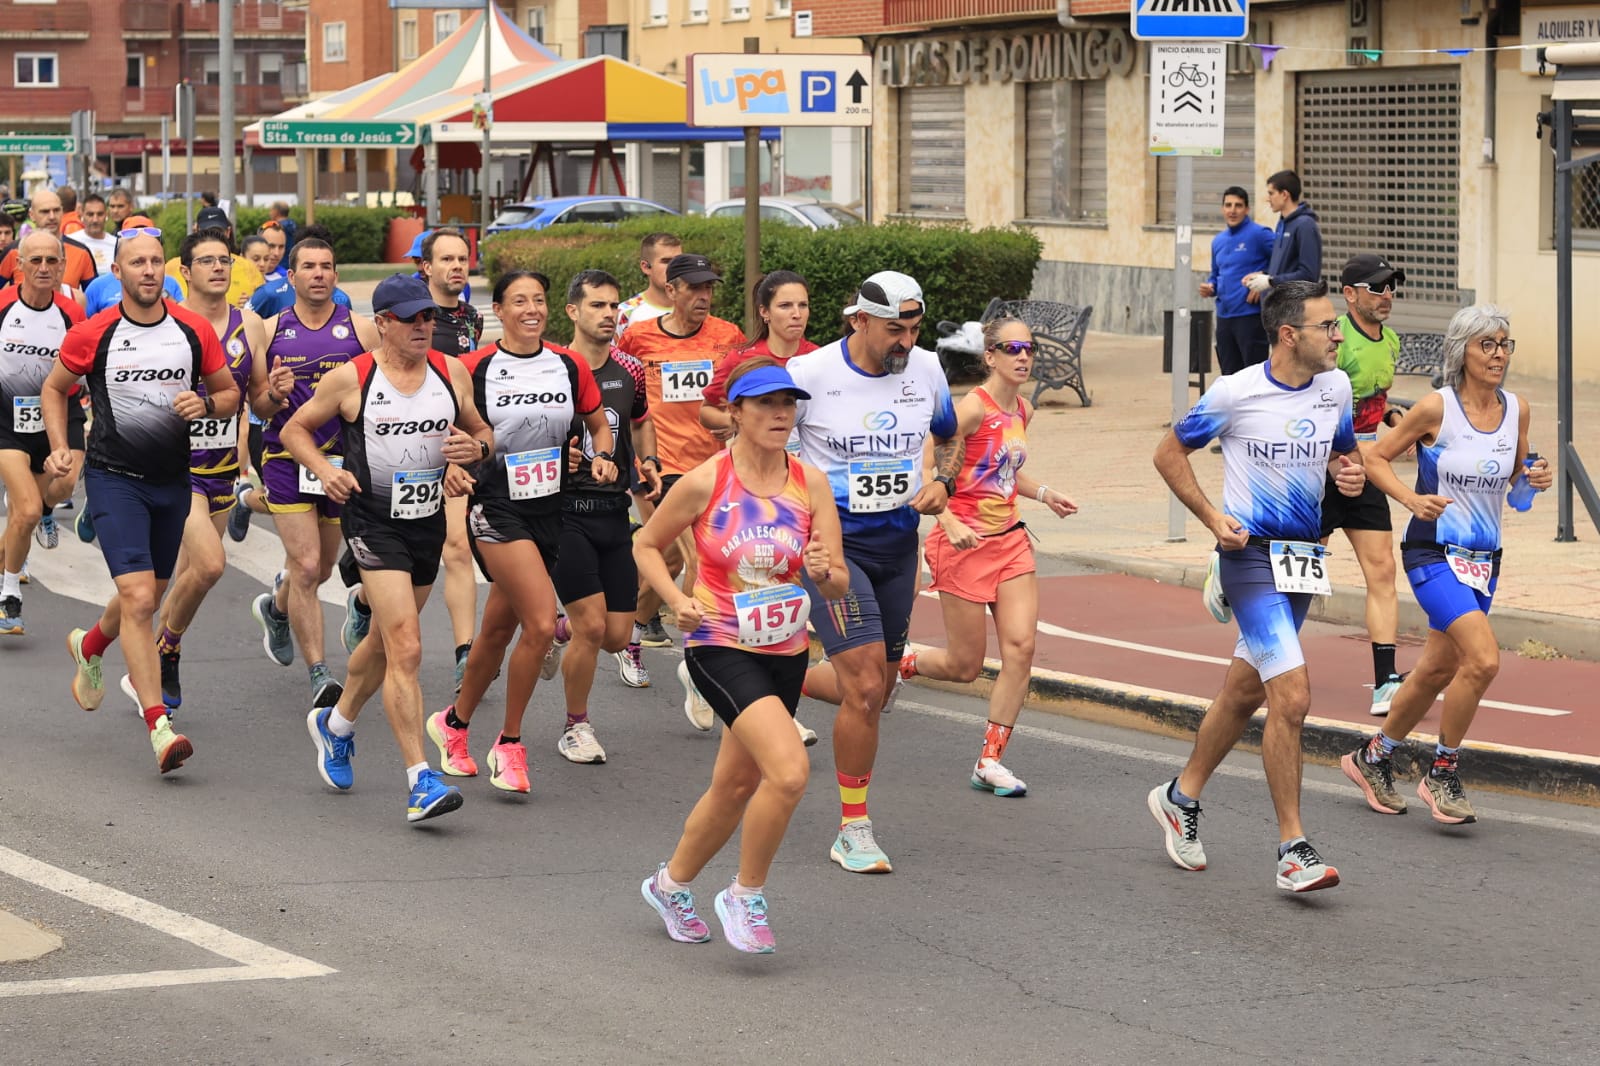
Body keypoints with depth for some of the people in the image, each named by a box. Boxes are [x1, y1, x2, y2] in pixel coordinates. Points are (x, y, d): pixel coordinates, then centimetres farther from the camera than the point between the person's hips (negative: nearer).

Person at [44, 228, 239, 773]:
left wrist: (206, 405, -12)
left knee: (148, 595, 19)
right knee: (138, 596, -17)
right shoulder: (92, 334, -7)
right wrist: (59, 447, -3)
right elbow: (54, 387, 10)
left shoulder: (194, 330, -1)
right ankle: (159, 727, -19)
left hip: (172, 480, 4)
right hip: (114, 478, -4)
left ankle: (89, 646, 53)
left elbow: (230, 393, 10)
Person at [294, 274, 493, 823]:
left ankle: (336, 722, 49)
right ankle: (421, 781, -19)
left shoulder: (452, 372, 4)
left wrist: (475, 447, -8)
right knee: (406, 648, -17)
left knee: (386, 639, 22)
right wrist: (326, 470, -13)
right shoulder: (350, 378, -7)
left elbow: (482, 431, 16)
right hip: (373, 523, -6)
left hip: (429, 522, 6)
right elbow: (294, 430, 5)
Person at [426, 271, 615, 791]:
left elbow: (599, 423, 18)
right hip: (496, 507, -5)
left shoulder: (570, 366, 4)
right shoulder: (475, 368, -7)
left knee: (498, 630, 14)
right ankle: (509, 745, -2)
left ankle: (455, 723, 37)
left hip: (548, 508, 5)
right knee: (541, 623, -19)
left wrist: (602, 457, -1)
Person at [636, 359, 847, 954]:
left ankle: (672, 884, 41)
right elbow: (646, 545, 3)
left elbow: (840, 586, -1)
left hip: (786, 652, 5)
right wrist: (678, 602, -13)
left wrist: (823, 572, -24)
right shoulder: (705, 482, -12)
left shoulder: (810, 484, -2)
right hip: (720, 648, -5)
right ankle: (746, 897, -3)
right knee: (790, 770, -23)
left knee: (736, 786, 16)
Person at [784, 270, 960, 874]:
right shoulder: (808, 374, -14)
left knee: (877, 687, 11)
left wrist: (941, 482, -3)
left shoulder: (925, 369, -1)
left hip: (898, 545, 6)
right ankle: (854, 831, -2)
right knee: (866, 687, -15)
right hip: (831, 544, -6)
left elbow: (949, 439, 17)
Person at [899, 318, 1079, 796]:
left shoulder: (1022, 412, 9)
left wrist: (1044, 494, 14)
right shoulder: (973, 408, -16)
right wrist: (950, 524, -29)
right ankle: (896, 665, 32)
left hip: (1010, 539, 7)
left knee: (1021, 646, -7)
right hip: (965, 541, -7)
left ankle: (990, 761, 1)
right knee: (964, 666, 0)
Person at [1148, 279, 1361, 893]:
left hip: (1304, 556, 7)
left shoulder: (1335, 388, 4)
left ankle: (1181, 797, 38)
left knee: (1243, 692, 18)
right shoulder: (1236, 393, -12)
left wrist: (1350, 473, -1)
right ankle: (1293, 850, -12)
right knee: (1292, 697, -17)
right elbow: (1169, 453, 0)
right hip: (1252, 554, -7)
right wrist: (1211, 515, -11)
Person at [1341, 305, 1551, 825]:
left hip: (1484, 557, 6)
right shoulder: (1436, 408, -13)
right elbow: (1376, 458, -3)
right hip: (1433, 552, -6)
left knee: (1437, 671, 14)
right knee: (1483, 659, -21)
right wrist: (1412, 499, -18)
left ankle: (1374, 757, 36)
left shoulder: (1517, 409, 2)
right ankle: (1442, 773, -4)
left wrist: (1536, 477, -4)